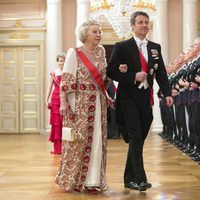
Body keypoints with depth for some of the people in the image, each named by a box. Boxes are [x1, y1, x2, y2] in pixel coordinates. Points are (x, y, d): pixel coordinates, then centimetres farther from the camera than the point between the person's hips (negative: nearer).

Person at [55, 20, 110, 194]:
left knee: (96, 141, 3)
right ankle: (73, 179, 15)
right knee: (78, 141, 0)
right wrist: (63, 102, -16)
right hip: (80, 103, -4)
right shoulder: (74, 53, -5)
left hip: (98, 103, 5)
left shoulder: (101, 51, 9)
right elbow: (66, 80, -9)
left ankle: (93, 180, 10)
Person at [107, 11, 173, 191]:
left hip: (146, 99, 5)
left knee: (139, 139, 9)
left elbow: (161, 73, 5)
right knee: (135, 138, -11)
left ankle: (129, 179, 21)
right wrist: (133, 77, -17)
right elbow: (111, 71, -6)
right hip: (129, 98, -5)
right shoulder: (122, 47, -2)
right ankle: (139, 178, -10)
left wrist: (167, 93, -10)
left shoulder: (155, 47, 11)